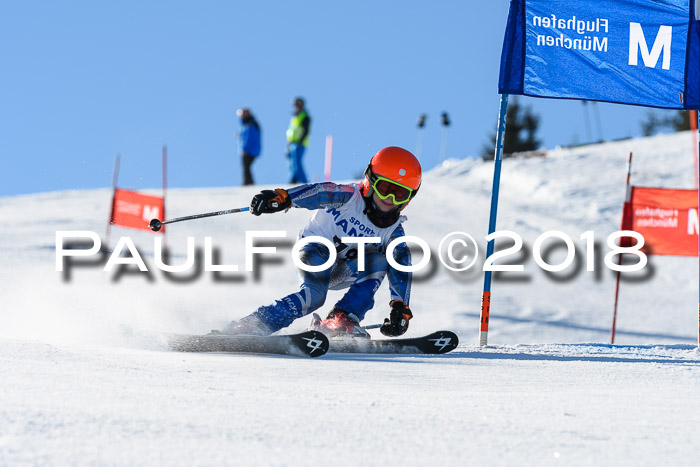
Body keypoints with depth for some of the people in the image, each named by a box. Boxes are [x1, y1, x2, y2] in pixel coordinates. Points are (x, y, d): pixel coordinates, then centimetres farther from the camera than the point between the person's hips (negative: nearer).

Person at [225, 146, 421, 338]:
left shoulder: (393, 231, -5)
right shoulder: (351, 196, -17)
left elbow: (401, 271, -9)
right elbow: (319, 193, -33)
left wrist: (401, 309, -24)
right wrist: (282, 197, -52)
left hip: (343, 271, 5)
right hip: (315, 251, -5)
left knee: (379, 261, -20)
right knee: (314, 295, -33)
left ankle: (342, 320, -22)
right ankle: (250, 326, -32)